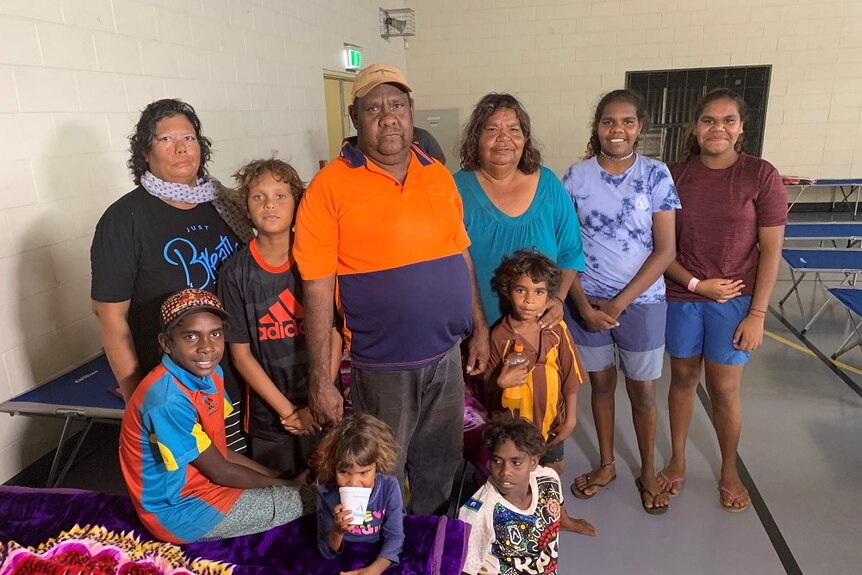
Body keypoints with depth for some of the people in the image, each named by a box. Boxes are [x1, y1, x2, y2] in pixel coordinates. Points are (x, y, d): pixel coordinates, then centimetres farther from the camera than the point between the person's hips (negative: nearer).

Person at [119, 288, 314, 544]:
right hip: (178, 509, -8)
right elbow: (220, 472, -20)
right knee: (308, 499, -9)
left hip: (204, 482, 8)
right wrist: (284, 484, -8)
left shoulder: (209, 374, -4)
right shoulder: (168, 401, -30)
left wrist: (276, 476, -1)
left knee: (305, 481, 10)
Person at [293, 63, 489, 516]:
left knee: (439, 470, 22)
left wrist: (479, 329, 12)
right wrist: (320, 380, -12)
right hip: (383, 367, -5)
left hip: (447, 356, 5)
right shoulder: (330, 186, -11)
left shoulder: (438, 176, 6)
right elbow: (318, 288, -12)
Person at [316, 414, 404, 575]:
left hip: (380, 557, 0)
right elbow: (326, 552, -8)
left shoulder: (389, 487, -18)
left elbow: (395, 537, -12)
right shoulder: (326, 492, -16)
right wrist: (337, 532, -28)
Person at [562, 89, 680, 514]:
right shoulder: (576, 177, -2)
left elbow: (665, 249, -8)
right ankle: (606, 465, 35)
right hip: (588, 301, 1)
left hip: (642, 301, -1)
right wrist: (583, 304, -10)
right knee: (601, 383, 15)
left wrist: (618, 304, -13)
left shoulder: (656, 176, -5)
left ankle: (648, 472, 32)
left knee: (642, 391, 10)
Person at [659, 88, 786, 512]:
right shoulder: (675, 176, -2)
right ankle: (677, 460, 33)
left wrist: (757, 314, -9)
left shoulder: (761, 175, -7)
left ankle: (729, 471, 31)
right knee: (683, 379, 14)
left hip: (734, 299, -1)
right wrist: (695, 283, -12)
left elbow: (771, 250, -6)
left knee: (724, 390, 6)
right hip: (681, 297, 2)